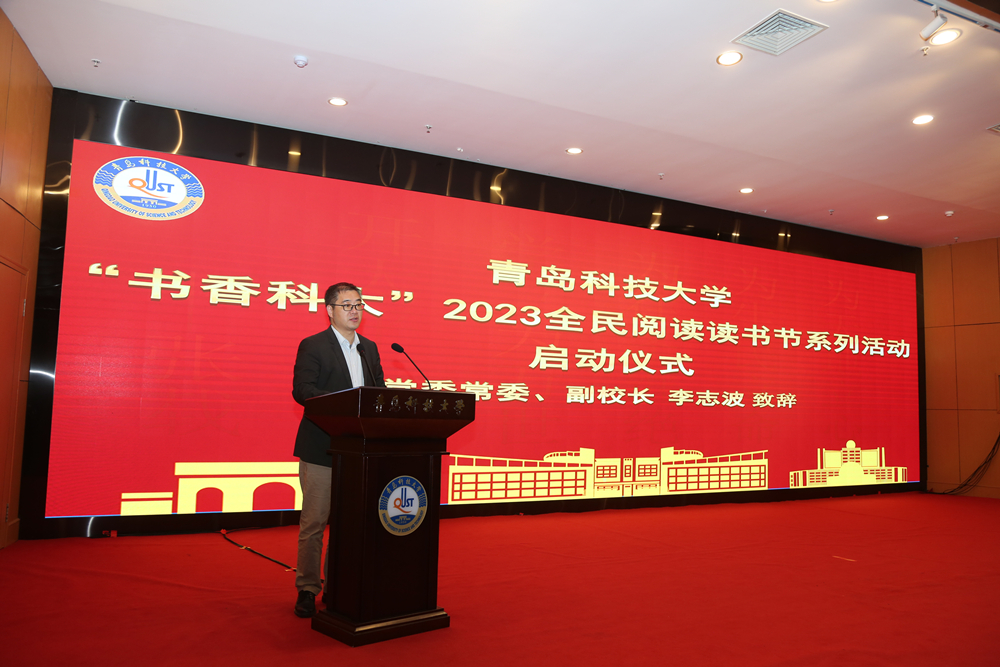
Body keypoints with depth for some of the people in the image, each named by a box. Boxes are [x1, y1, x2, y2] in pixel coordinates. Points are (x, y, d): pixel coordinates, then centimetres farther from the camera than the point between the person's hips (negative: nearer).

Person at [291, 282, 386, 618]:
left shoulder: (369, 348, 15)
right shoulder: (312, 346, -3)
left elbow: (380, 389, 16)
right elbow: (301, 390, -13)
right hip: (321, 448, -5)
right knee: (314, 521, 2)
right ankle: (307, 589, 16)